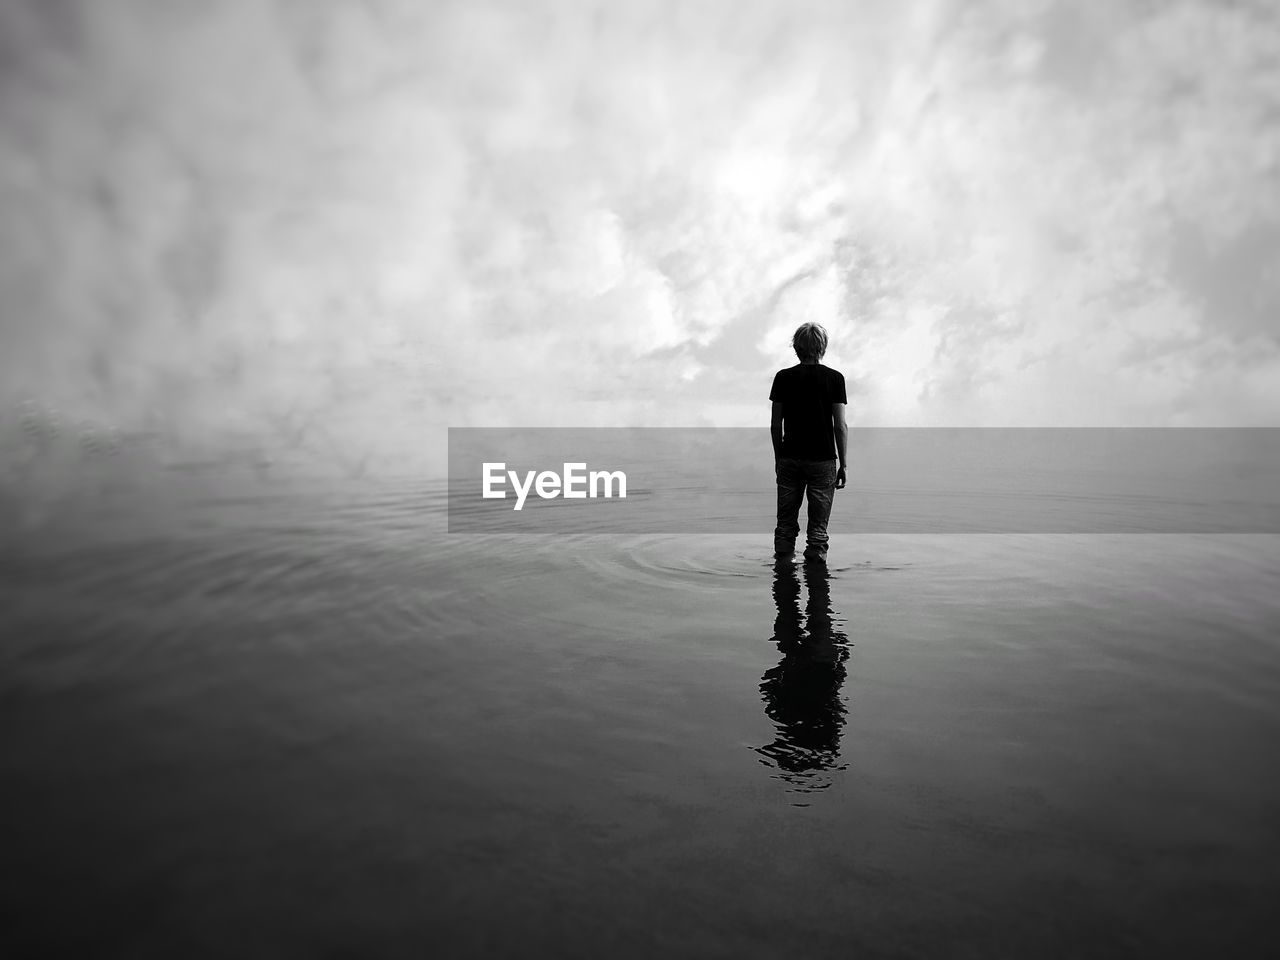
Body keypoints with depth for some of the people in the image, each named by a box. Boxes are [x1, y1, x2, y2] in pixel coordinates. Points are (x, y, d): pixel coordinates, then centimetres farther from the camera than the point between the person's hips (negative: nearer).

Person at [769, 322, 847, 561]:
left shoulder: (783, 377, 1)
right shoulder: (834, 378, -3)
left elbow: (776, 425, 3)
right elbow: (840, 426, -5)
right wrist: (842, 464, 2)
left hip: (789, 459, 2)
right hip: (823, 460, -2)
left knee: (786, 523, 11)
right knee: (818, 526, 5)